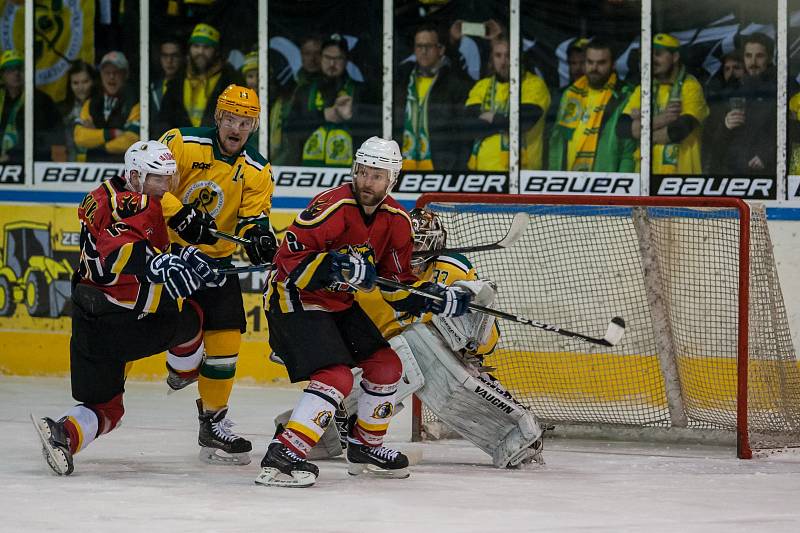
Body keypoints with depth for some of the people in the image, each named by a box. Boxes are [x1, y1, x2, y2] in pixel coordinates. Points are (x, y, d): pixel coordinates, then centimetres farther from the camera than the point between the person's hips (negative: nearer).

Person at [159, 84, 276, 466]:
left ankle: (213, 423, 12)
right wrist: (179, 214, -31)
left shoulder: (258, 172, 0)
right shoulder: (181, 143, -12)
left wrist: (259, 239, -26)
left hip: (216, 259, 3)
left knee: (225, 336, -1)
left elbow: (251, 223, -3)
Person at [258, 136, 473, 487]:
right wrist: (335, 267, -38)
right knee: (337, 377, -23)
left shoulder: (396, 221, 0)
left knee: (386, 366, 10)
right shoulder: (333, 206, -24)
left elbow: (396, 283, 8)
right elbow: (291, 259, -28)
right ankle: (281, 458, -26)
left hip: (341, 304, 8)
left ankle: (364, 446, 29)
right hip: (294, 298, -8)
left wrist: (435, 299, -6)